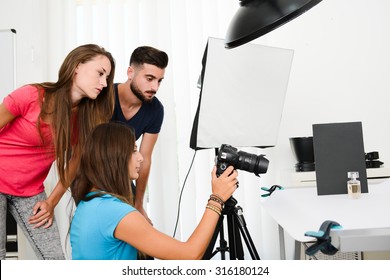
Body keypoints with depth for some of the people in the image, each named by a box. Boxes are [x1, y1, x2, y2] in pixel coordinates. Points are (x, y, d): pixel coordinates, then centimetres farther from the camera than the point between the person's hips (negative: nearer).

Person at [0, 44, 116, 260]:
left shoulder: (85, 116, -8)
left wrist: (52, 201, 2)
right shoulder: (31, 96, -22)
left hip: (31, 192, 4)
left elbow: (75, 161, 3)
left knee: (55, 259, 0)